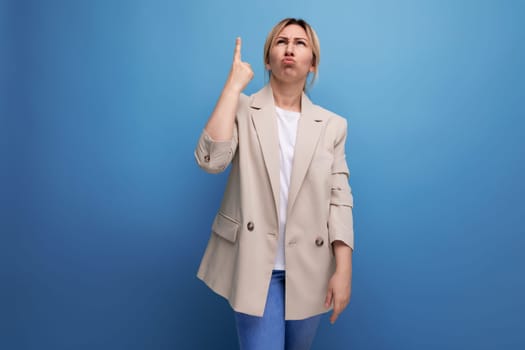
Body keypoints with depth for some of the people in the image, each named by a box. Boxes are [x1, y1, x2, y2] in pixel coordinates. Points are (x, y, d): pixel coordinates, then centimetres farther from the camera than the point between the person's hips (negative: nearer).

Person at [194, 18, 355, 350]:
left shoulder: (332, 124, 2)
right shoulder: (242, 110, -1)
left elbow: (339, 199, -1)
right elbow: (211, 159, -19)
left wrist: (344, 270, -9)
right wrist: (234, 84, -13)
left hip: (309, 269, 3)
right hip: (255, 264, -2)